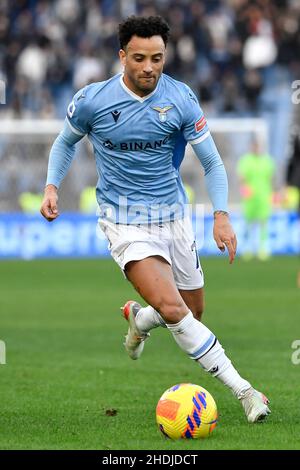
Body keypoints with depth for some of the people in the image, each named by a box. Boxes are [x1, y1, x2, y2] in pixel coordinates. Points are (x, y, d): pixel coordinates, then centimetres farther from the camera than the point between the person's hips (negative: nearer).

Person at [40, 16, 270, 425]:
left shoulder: (181, 99, -8)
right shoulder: (92, 101, -10)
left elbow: (212, 162, -3)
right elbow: (66, 141, 11)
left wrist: (221, 214, -16)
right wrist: (52, 186, -4)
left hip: (173, 217, 3)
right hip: (126, 225, -3)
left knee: (193, 313, 12)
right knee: (172, 307, -22)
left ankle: (139, 319, 47)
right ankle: (243, 391, -18)